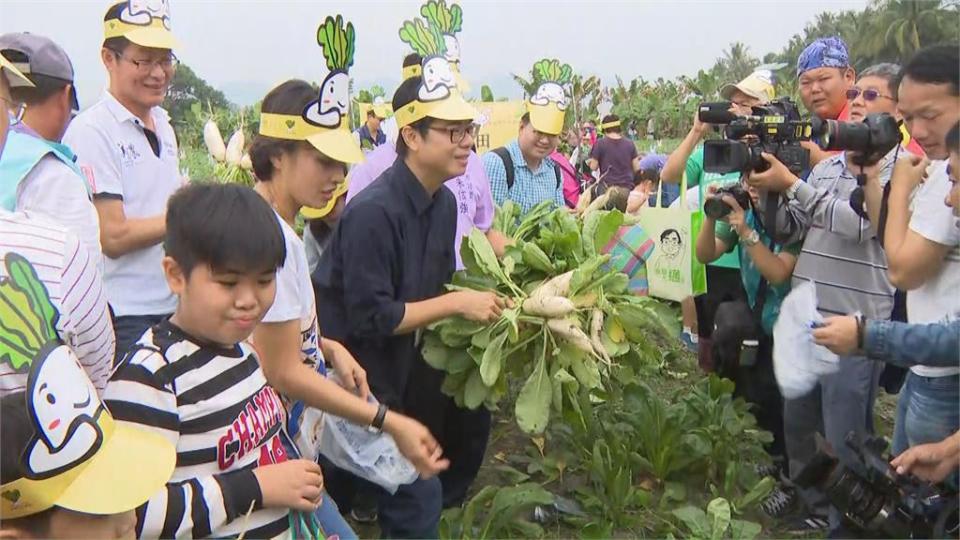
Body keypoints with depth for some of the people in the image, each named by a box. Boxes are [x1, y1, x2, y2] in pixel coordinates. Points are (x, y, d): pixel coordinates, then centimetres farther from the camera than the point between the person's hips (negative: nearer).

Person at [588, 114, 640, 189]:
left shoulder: (600, 144, -6)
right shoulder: (630, 144, 2)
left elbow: (593, 167, -2)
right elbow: (636, 168, 4)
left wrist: (589, 162, 19)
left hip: (607, 186, -2)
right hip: (627, 186, 2)